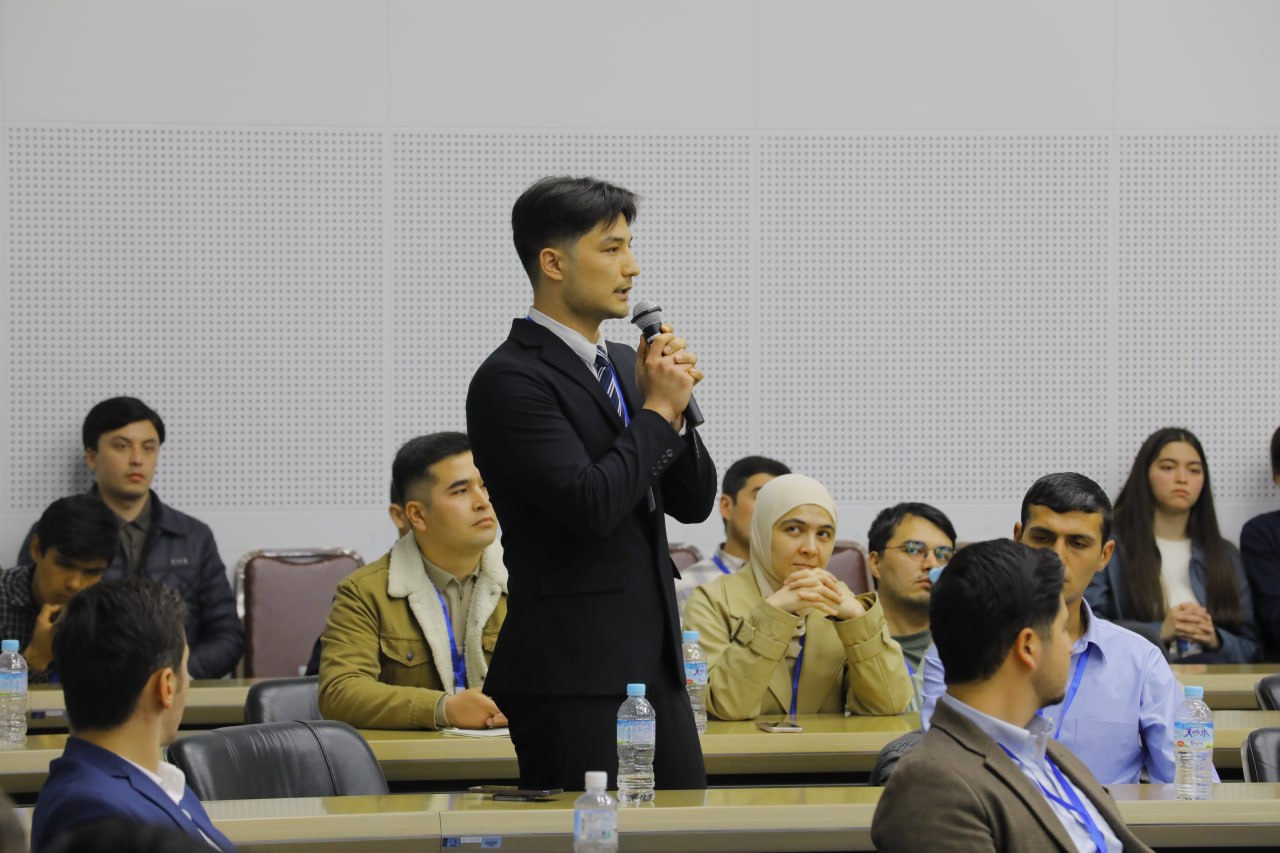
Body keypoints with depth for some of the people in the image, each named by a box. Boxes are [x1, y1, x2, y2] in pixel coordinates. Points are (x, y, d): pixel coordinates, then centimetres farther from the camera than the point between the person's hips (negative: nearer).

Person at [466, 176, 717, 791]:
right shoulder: (510, 380, -12)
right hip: (571, 675, -8)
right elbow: (593, 505, -22)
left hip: (655, 665, 8)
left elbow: (694, 503, 14)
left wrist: (672, 404, -2)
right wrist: (658, 408, -10)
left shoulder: (623, 365, 15)